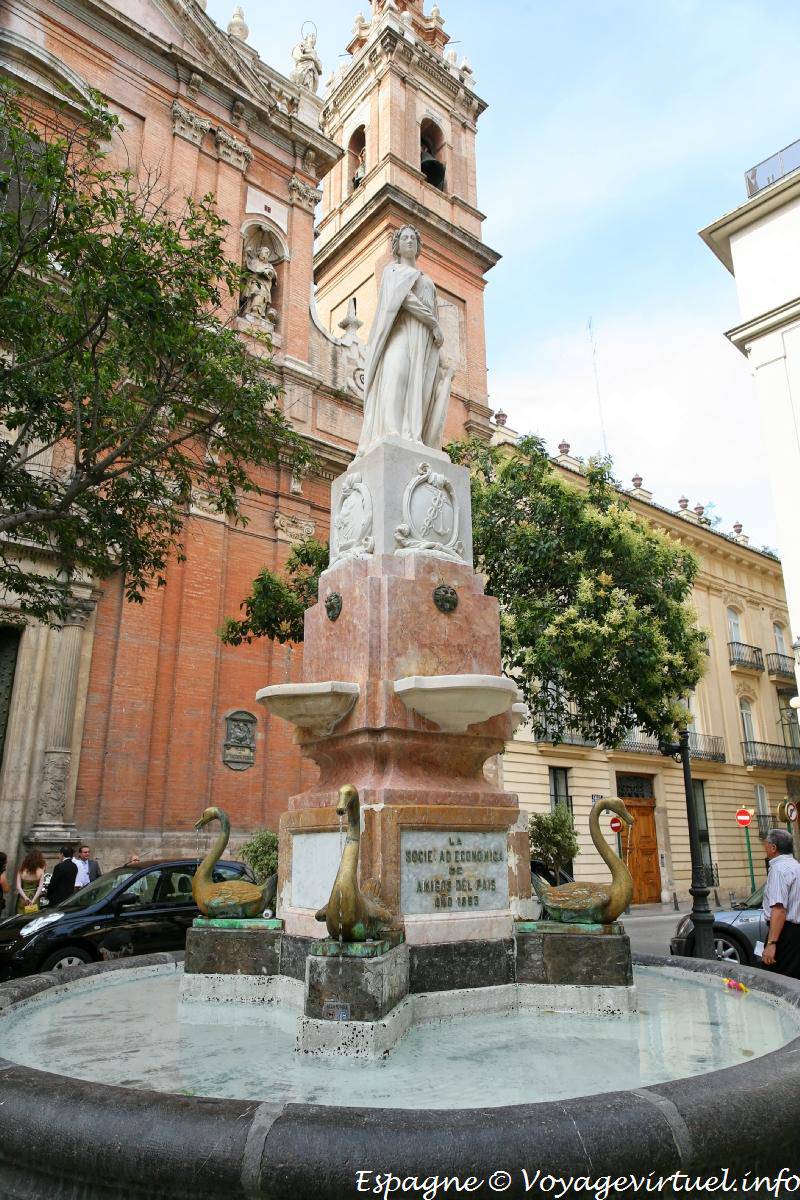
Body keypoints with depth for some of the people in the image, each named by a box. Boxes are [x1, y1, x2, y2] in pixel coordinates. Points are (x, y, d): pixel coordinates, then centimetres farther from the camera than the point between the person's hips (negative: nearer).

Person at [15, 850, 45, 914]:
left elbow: (18, 886, -8)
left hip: (22, 898, 1)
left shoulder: (21, 870, -4)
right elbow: (40, 887, -13)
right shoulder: (40, 871, -9)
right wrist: (33, 900, -13)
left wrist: (25, 897, -13)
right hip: (34, 896, -1)